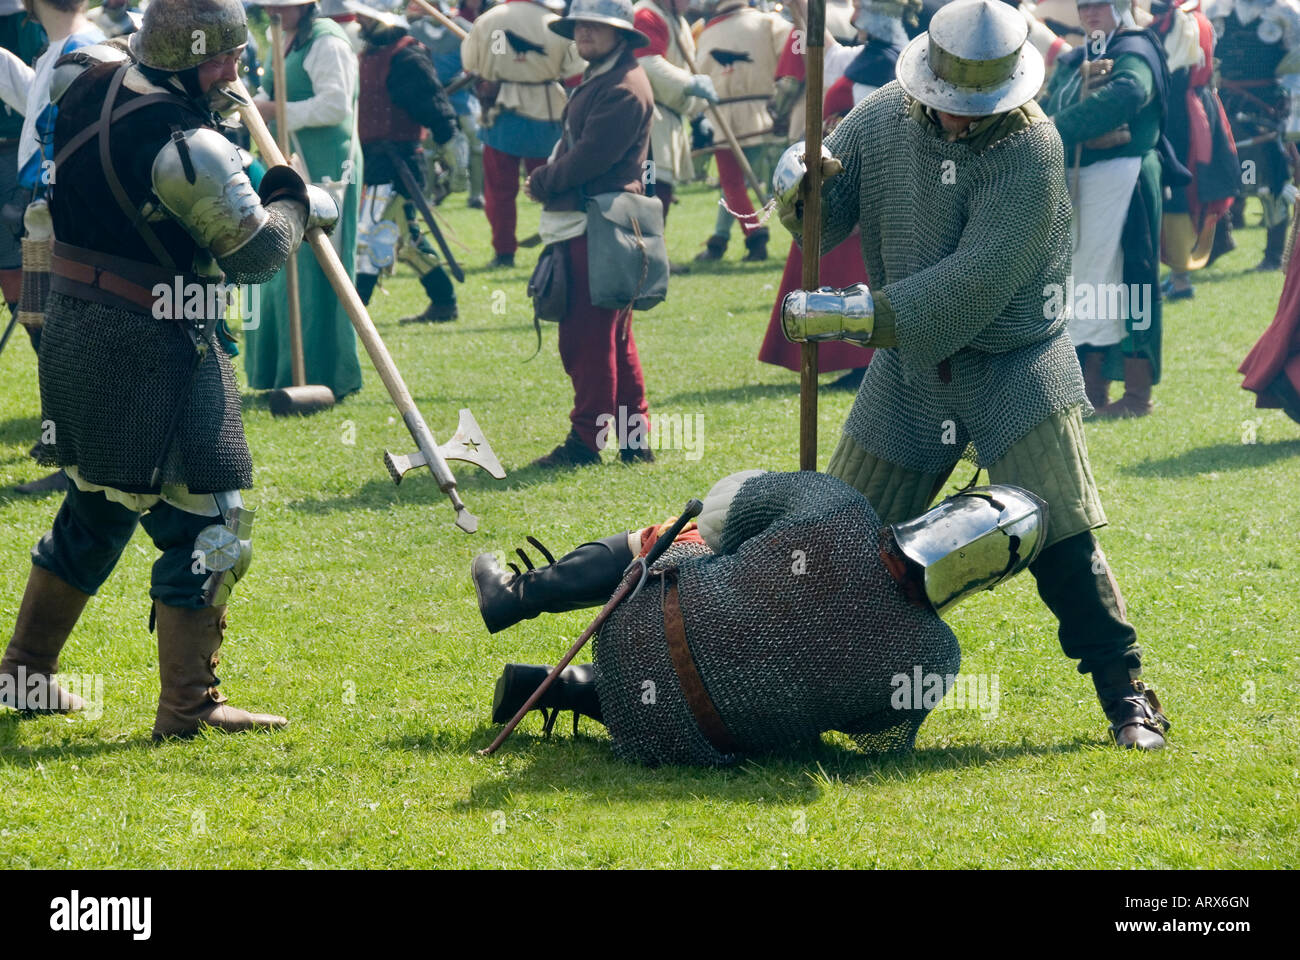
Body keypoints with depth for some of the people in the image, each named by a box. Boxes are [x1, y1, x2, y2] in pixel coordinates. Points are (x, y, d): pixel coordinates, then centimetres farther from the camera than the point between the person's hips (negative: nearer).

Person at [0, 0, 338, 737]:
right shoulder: (190, 150, -22)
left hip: (75, 336, 9)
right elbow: (256, 255, -13)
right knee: (206, 520, -1)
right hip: (153, 350, -9)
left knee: (96, 510, 22)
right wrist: (294, 201, 7)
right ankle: (190, 705, 0)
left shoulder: (90, 80, 0)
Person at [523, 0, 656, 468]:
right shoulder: (596, 79, 19)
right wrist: (548, 181, 3)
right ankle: (635, 437, 20)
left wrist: (543, 183, -7)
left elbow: (591, 157, -20)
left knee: (587, 337, -8)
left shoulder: (623, 88, -14)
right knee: (614, 339, 14)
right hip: (580, 223, 11)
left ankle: (586, 439, -4)